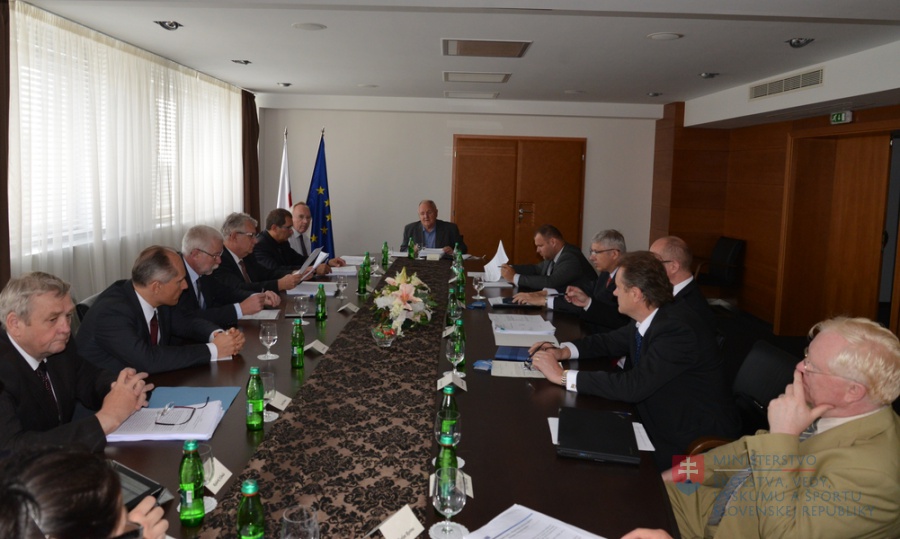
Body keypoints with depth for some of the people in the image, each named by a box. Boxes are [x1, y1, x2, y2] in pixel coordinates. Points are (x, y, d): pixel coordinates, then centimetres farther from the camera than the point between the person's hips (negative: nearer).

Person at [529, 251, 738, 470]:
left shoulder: (677, 331, -29)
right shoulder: (648, 319, -3)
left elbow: (633, 386, -32)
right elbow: (611, 341, 12)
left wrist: (562, 375, -28)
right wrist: (563, 351, -5)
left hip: (693, 443, -7)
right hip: (660, 425, 7)